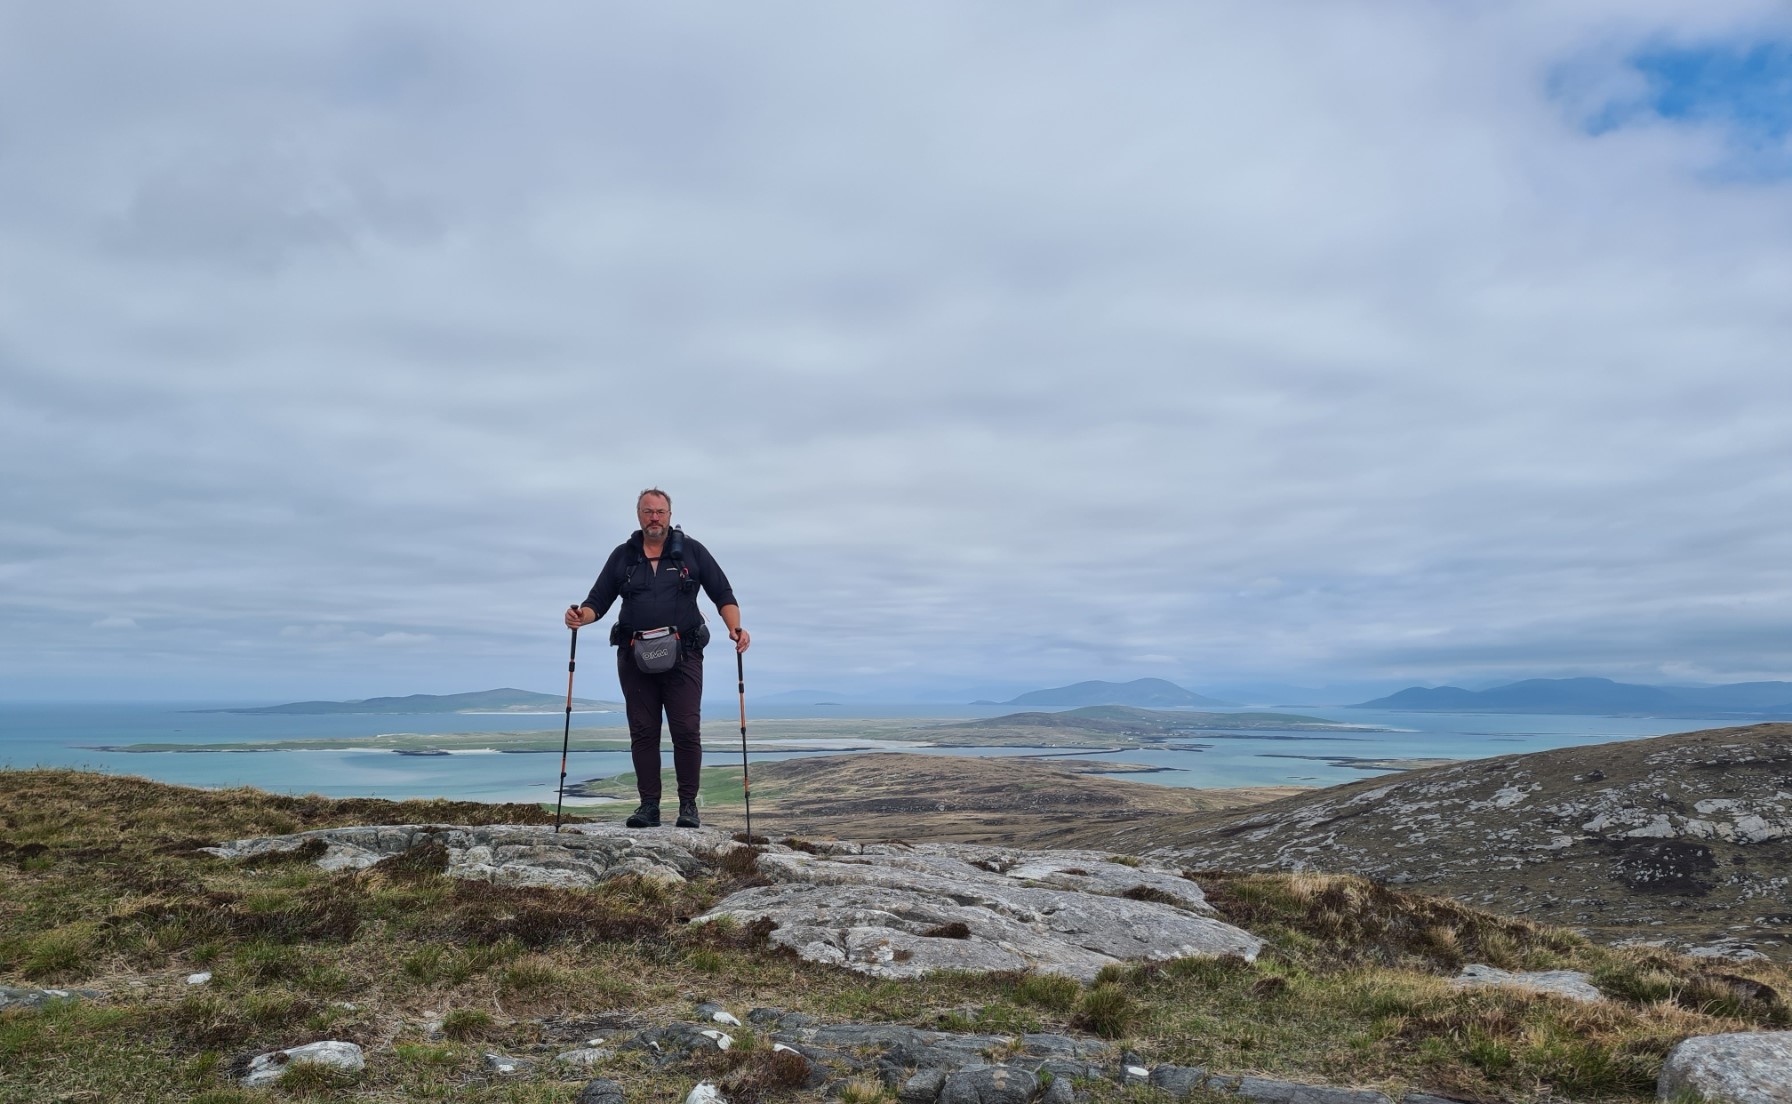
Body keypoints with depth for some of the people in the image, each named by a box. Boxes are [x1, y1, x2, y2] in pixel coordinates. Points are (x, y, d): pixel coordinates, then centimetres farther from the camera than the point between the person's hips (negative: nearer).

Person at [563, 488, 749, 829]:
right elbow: (598, 601, 11)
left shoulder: (692, 551, 7)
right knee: (642, 731, 4)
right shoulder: (623, 556, 13)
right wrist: (581, 615, -11)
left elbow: (722, 594, 6)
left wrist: (735, 627, -11)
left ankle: (688, 805, 5)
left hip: (682, 656, -2)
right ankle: (649, 805, 13)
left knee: (687, 731, -6)